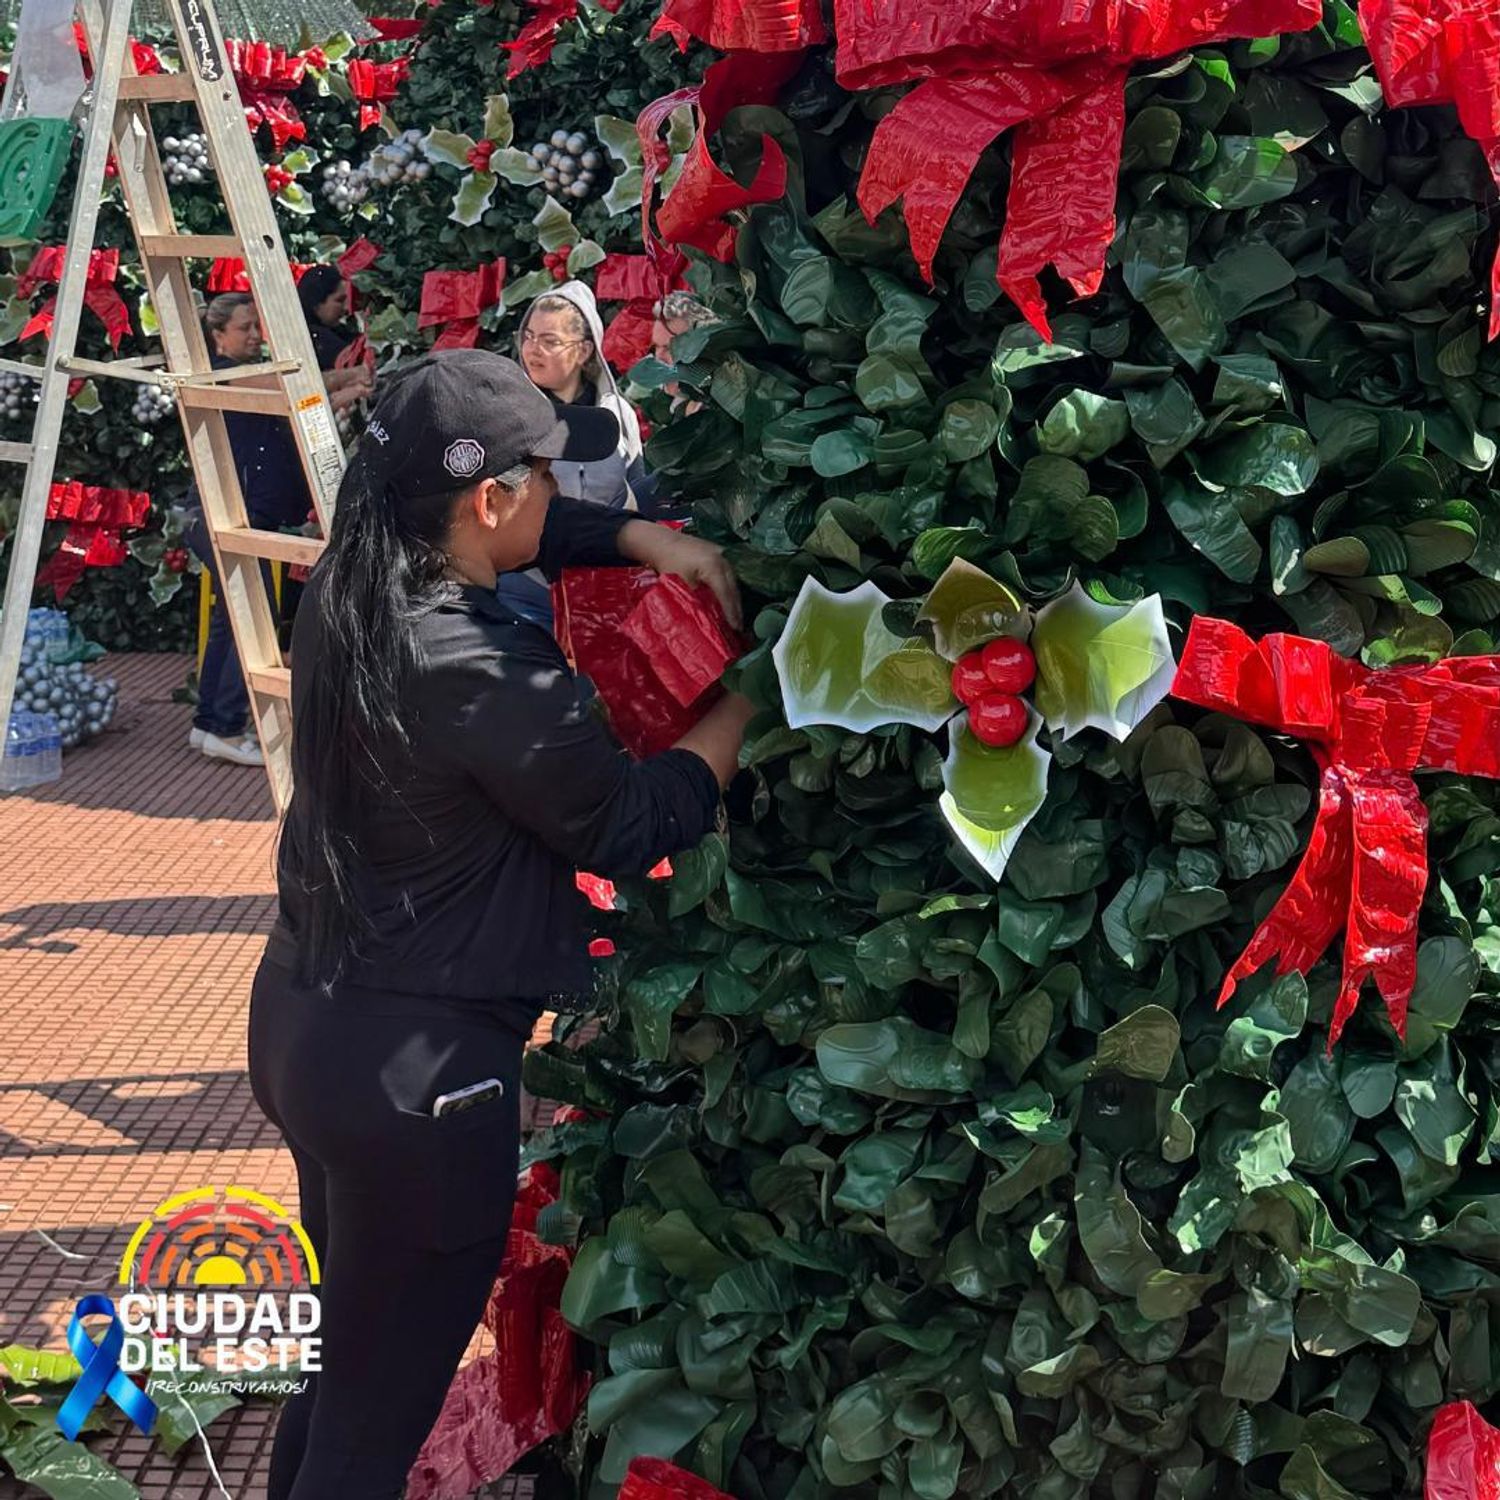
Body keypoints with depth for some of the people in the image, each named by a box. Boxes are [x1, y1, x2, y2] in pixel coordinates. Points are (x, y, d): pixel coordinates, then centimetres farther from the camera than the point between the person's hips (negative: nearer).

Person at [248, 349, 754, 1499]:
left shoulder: (352, 588, -2)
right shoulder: (486, 675, -27)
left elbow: (524, 535, 17)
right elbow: (628, 829, -12)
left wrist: (649, 540, 5)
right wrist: (744, 701, 0)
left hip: (300, 1016, 9)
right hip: (418, 1072, -9)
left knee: (352, 1353, 28)